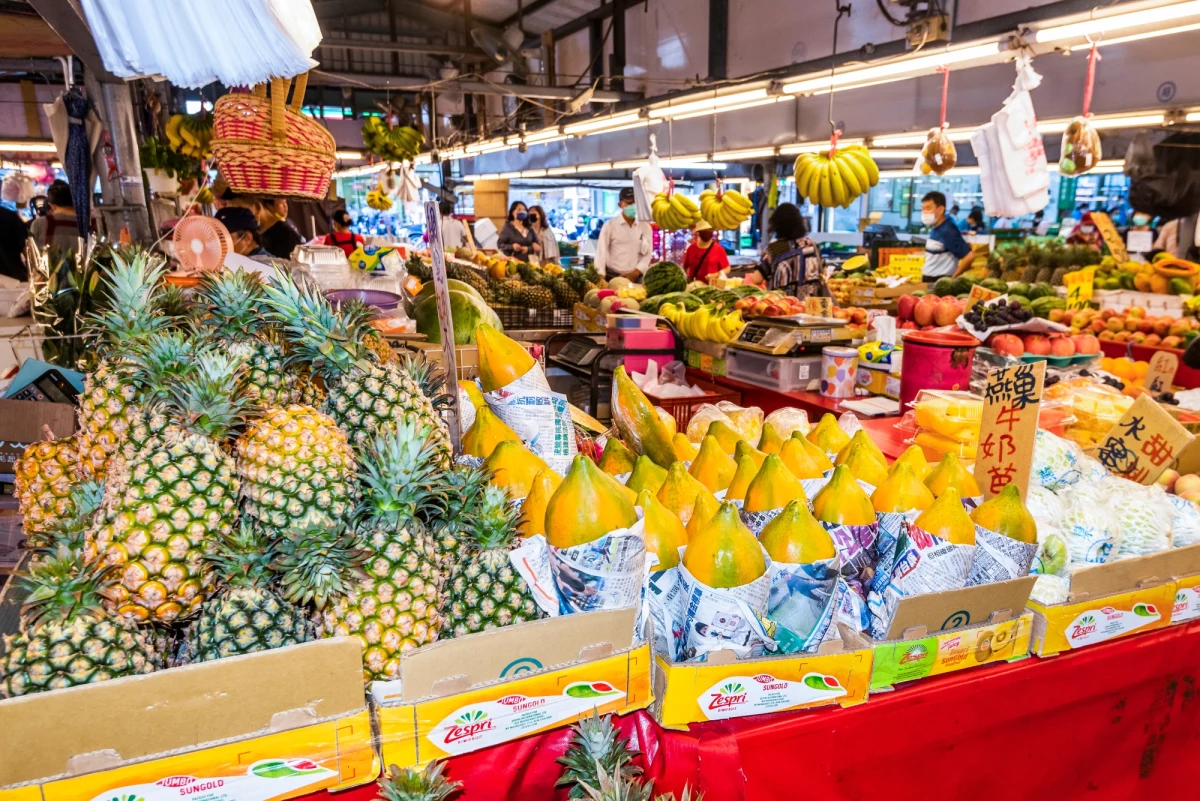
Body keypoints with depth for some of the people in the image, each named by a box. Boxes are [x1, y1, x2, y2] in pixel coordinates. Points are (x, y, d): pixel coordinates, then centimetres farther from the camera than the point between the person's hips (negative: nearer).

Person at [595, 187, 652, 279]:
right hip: (613, 277, -2)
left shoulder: (645, 226, 7)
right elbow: (601, 251, -5)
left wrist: (636, 273, -8)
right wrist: (601, 276, -17)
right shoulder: (610, 225, -1)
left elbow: (648, 253, 6)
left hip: (637, 278, 2)